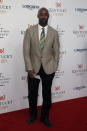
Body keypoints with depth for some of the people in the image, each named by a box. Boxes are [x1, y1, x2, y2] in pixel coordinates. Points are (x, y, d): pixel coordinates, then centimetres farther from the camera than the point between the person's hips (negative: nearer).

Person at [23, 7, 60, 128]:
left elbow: (56, 51, 4)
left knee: (47, 94, 10)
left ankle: (45, 117, 30)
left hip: (48, 68, 1)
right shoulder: (29, 31, -2)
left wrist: (54, 68, -2)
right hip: (33, 67, 0)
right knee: (32, 94, 11)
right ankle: (33, 114, 35)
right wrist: (29, 68, -11)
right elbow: (26, 51, -4)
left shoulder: (54, 33, 1)